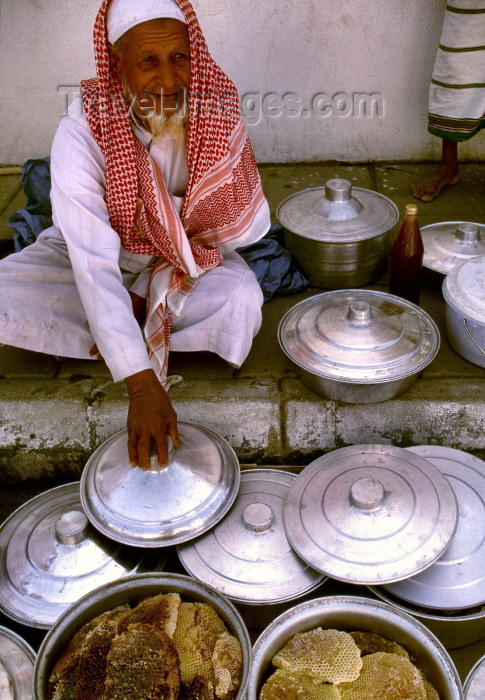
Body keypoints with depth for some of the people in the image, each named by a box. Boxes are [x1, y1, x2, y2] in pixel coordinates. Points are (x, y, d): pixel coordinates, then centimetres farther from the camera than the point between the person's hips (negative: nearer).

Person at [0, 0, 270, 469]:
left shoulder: (216, 110, -21)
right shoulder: (81, 131, -30)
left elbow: (251, 222, -15)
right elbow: (93, 262, -37)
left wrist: (164, 214, -28)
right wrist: (141, 385, -44)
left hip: (184, 261, 1)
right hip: (101, 259, 0)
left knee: (242, 299, -31)